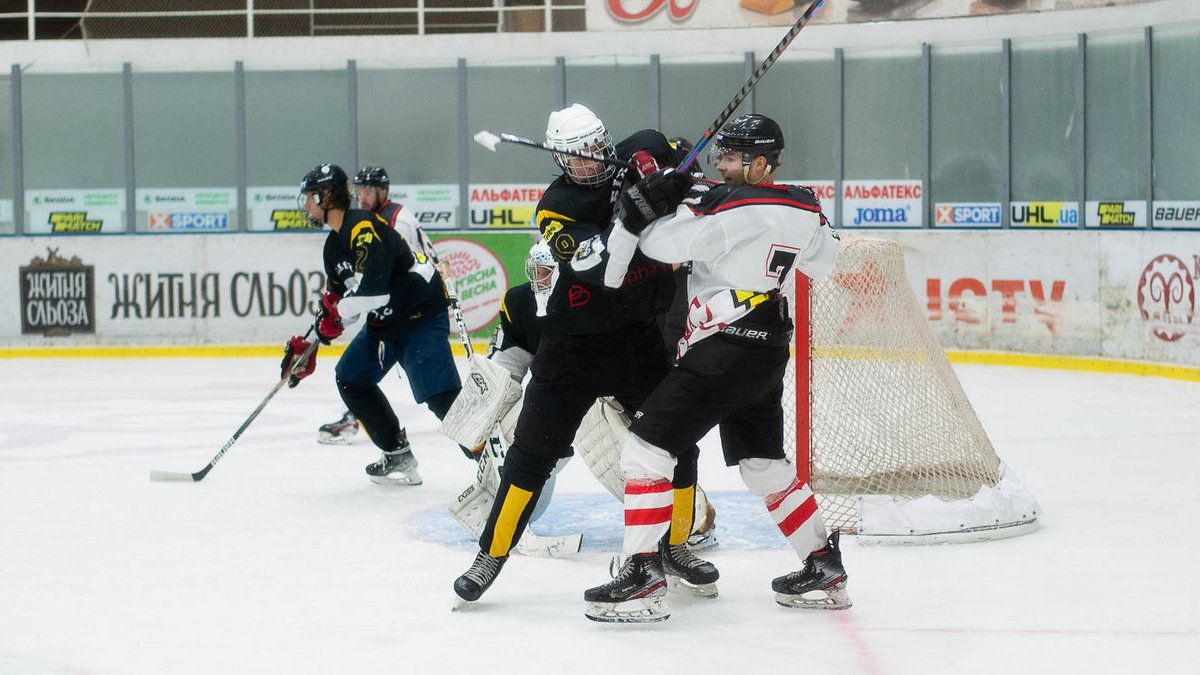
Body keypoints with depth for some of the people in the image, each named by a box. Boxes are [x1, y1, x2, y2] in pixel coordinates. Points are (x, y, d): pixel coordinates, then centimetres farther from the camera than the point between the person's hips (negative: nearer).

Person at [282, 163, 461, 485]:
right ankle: (398, 456, 17)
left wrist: (335, 314, -15)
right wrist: (306, 345, 13)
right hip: (384, 321, 11)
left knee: (440, 395, -19)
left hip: (422, 315, -11)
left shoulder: (364, 227, -21)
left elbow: (371, 289, -31)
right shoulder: (334, 244, 12)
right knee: (350, 376, 13)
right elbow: (335, 300, 19)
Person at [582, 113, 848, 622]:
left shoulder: (730, 205, -15)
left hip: (724, 347, -9)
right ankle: (824, 569, 25)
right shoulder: (803, 208, 8)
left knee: (648, 445, -8)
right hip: (769, 351, 9)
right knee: (766, 465, 21)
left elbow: (661, 242, -15)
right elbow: (823, 261, 25)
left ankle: (642, 578, -14)